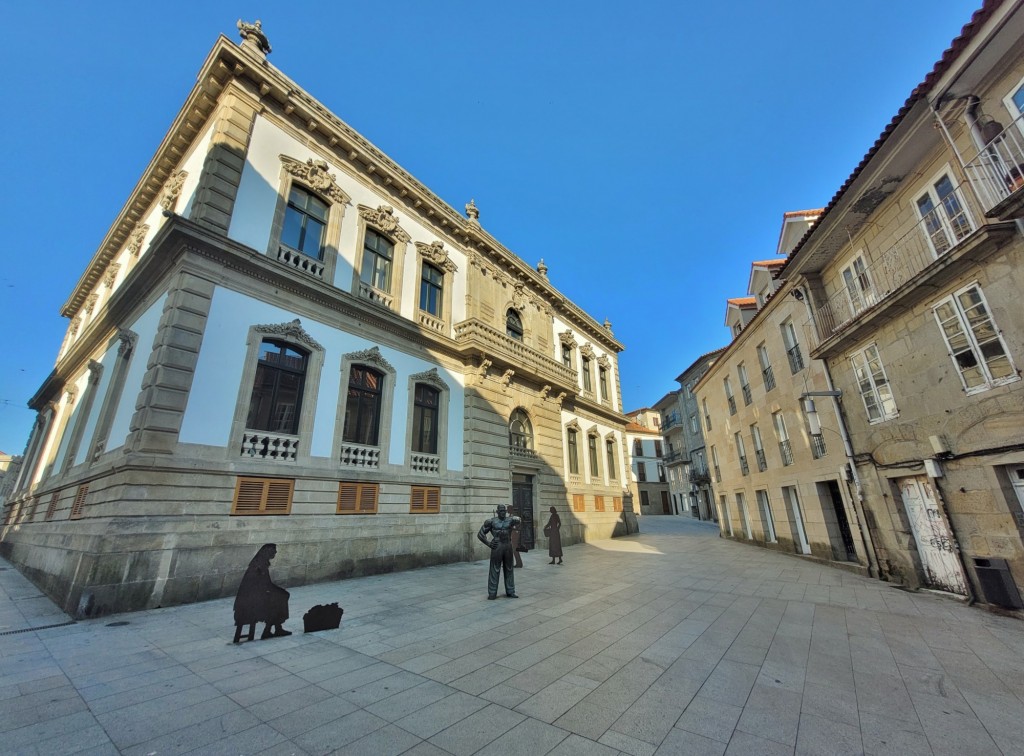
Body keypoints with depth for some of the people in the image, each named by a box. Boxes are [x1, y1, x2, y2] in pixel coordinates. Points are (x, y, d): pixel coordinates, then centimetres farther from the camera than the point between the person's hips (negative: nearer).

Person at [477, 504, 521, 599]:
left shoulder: (509, 520, 1)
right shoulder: (491, 521, -3)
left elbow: (518, 520, -21)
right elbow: (480, 534, 1)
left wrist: (515, 518, -41)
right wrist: (488, 543, -7)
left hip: (508, 547, 3)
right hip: (497, 548, -2)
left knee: (509, 570, 11)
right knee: (495, 570, 1)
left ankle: (510, 592, 22)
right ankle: (492, 593, 11)